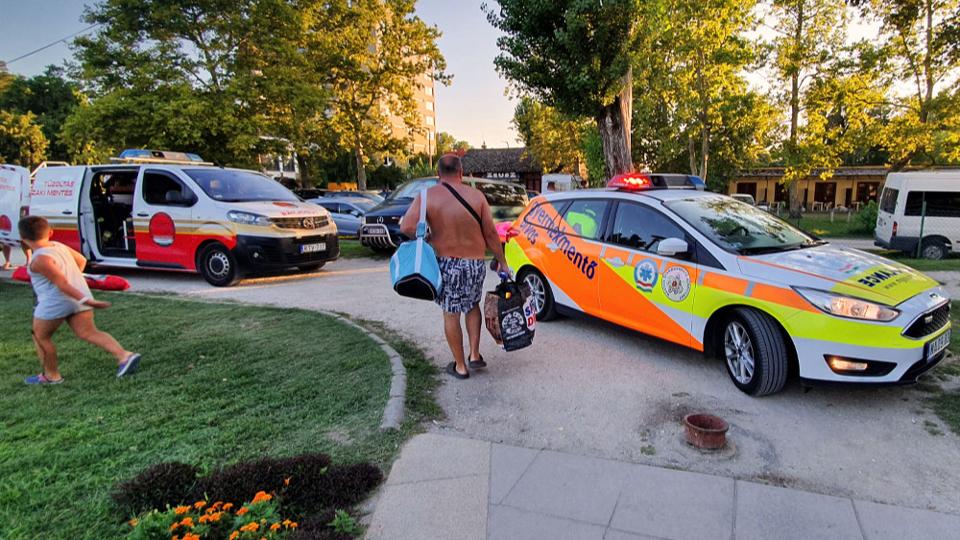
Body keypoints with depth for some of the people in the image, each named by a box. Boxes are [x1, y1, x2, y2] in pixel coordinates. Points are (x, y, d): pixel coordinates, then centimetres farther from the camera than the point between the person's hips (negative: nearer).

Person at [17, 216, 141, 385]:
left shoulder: (40, 259, -17)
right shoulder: (60, 246, 7)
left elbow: (62, 283, -23)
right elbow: (81, 260, 22)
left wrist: (84, 300, -28)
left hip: (54, 303, -7)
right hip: (81, 296, 7)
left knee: (41, 336, 16)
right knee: (88, 332, 4)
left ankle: (51, 375, 26)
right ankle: (123, 355, -16)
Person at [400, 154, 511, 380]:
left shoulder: (428, 196, -8)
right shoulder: (476, 196, -5)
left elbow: (406, 227, -19)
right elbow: (491, 234, -3)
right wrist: (502, 262, 7)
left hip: (446, 263, -2)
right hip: (475, 262, 2)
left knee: (451, 314, 13)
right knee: (472, 305, 25)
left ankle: (460, 366, 20)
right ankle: (475, 355, 22)